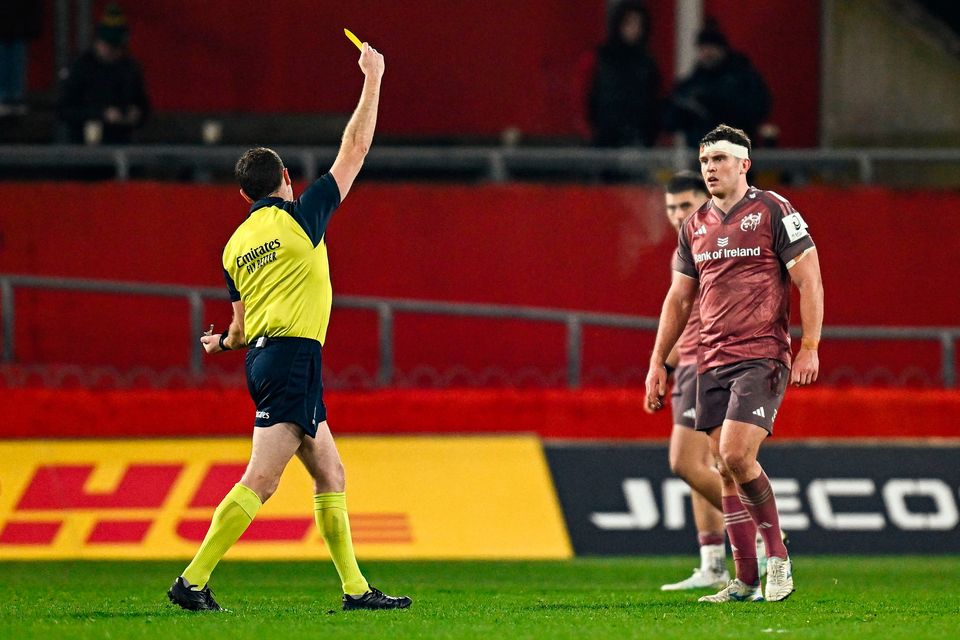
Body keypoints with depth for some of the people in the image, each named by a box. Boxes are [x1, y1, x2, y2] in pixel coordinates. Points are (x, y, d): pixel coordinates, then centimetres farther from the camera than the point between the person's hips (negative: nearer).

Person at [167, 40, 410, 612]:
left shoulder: (237, 245, 14)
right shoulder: (298, 217, -3)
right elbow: (355, 150, 1)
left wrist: (224, 342, 42)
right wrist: (373, 79, 11)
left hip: (262, 354, 8)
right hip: (294, 356, -8)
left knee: (331, 475, 13)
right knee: (260, 482, -12)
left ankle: (355, 588, 10)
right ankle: (193, 581, -17)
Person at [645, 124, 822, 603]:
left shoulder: (773, 212, -4)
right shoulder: (695, 226, 14)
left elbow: (809, 280, -6)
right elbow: (679, 298, 21)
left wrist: (809, 348, -14)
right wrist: (658, 362, 17)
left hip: (762, 358, -6)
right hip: (712, 362, 6)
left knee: (736, 455, -19)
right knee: (726, 470, 3)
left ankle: (777, 554, -3)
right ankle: (746, 581, 7)